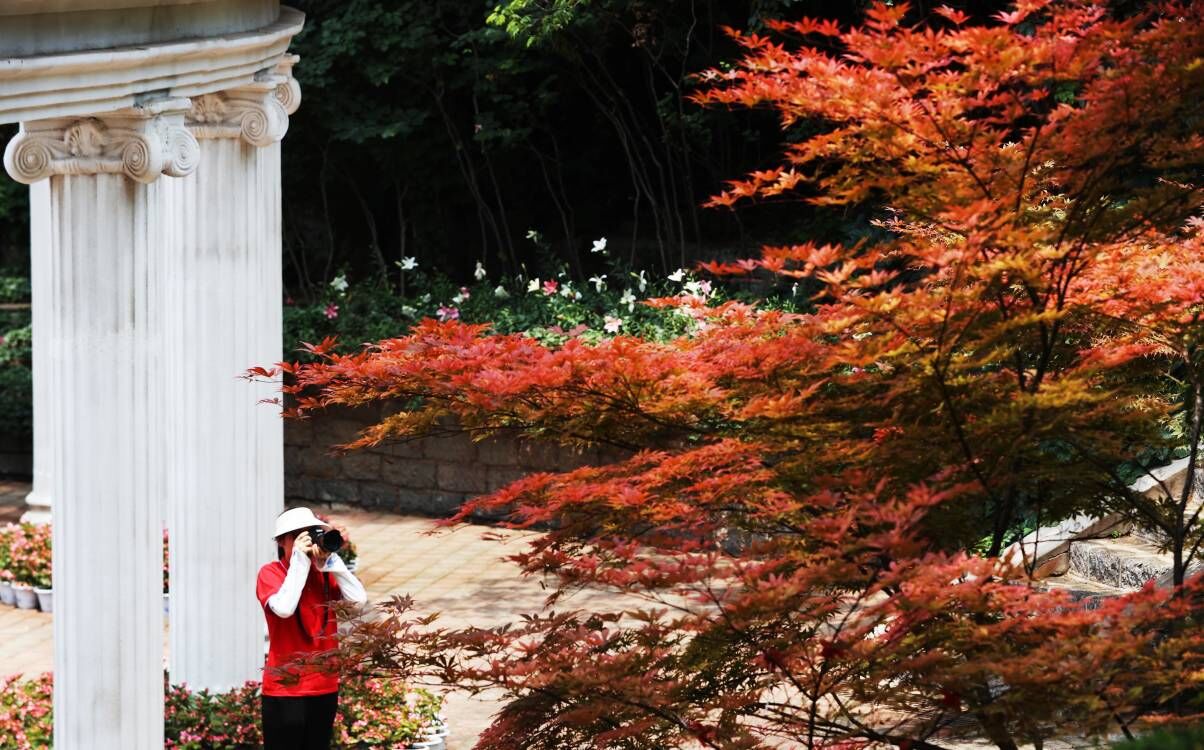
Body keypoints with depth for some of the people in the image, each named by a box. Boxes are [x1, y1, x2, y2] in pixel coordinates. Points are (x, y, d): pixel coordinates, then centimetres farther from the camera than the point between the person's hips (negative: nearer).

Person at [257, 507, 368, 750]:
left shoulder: (325, 573, 6)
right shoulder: (270, 573, -7)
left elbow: (358, 598, -8)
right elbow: (283, 608, -25)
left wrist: (329, 560, -13)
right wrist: (300, 560, -19)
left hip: (324, 686, 5)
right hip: (285, 688, -5)